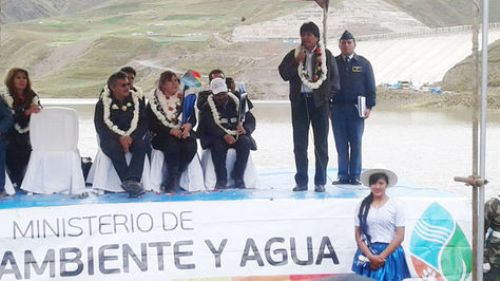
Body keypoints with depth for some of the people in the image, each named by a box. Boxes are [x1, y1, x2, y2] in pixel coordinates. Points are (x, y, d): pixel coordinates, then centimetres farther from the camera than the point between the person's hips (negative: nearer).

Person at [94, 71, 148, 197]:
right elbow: (100, 126, -9)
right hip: (110, 138, -2)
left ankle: (131, 181, -43)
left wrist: (130, 137, -18)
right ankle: (130, 182, -38)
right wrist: (120, 138, -22)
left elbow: (143, 122, -1)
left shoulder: (136, 100, 5)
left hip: (132, 137, 2)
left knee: (141, 144, -31)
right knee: (114, 147, -36)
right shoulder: (103, 102, -1)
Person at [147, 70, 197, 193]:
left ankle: (169, 182, -16)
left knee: (190, 147, -29)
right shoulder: (154, 99, 1)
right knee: (172, 146, -35)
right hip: (163, 134, -3)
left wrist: (189, 124, -17)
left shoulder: (184, 97, 12)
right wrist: (170, 131, -18)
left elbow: (193, 117, 8)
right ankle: (172, 182, -20)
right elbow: (152, 124, -5)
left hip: (184, 132, 3)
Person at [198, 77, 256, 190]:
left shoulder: (236, 102, 11)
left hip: (237, 135, 2)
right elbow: (208, 125, -14)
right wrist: (224, 135, -29)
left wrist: (245, 129, -19)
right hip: (216, 137, -2)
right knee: (218, 145, -35)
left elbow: (251, 120, 6)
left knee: (245, 142, -29)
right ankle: (221, 180, -27)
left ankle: (238, 178, -23)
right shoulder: (207, 106, 2)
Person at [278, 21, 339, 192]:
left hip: (319, 101, -2)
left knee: (321, 143, 2)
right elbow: (284, 74, 0)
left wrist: (328, 94, -5)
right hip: (299, 101, 2)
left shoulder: (326, 55, 4)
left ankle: (320, 182, 7)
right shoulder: (293, 55, 9)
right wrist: (296, 62, -12)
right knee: (299, 144, 4)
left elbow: (334, 77, 5)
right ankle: (301, 181, 10)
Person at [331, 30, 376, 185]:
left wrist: (369, 106, -4)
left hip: (357, 109, -1)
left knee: (356, 143, -1)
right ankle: (343, 175, 8)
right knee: (341, 144, 3)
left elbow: (371, 87, 5)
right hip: (337, 108, 1)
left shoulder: (363, 63, 7)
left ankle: (355, 176, 4)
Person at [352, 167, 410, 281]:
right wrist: (370, 256, -9)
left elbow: (400, 236, -4)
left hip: (390, 254, -2)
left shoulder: (395, 206, 0)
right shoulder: (362, 206, 5)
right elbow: (358, 235, 4)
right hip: (367, 254, 2)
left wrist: (382, 256, -11)